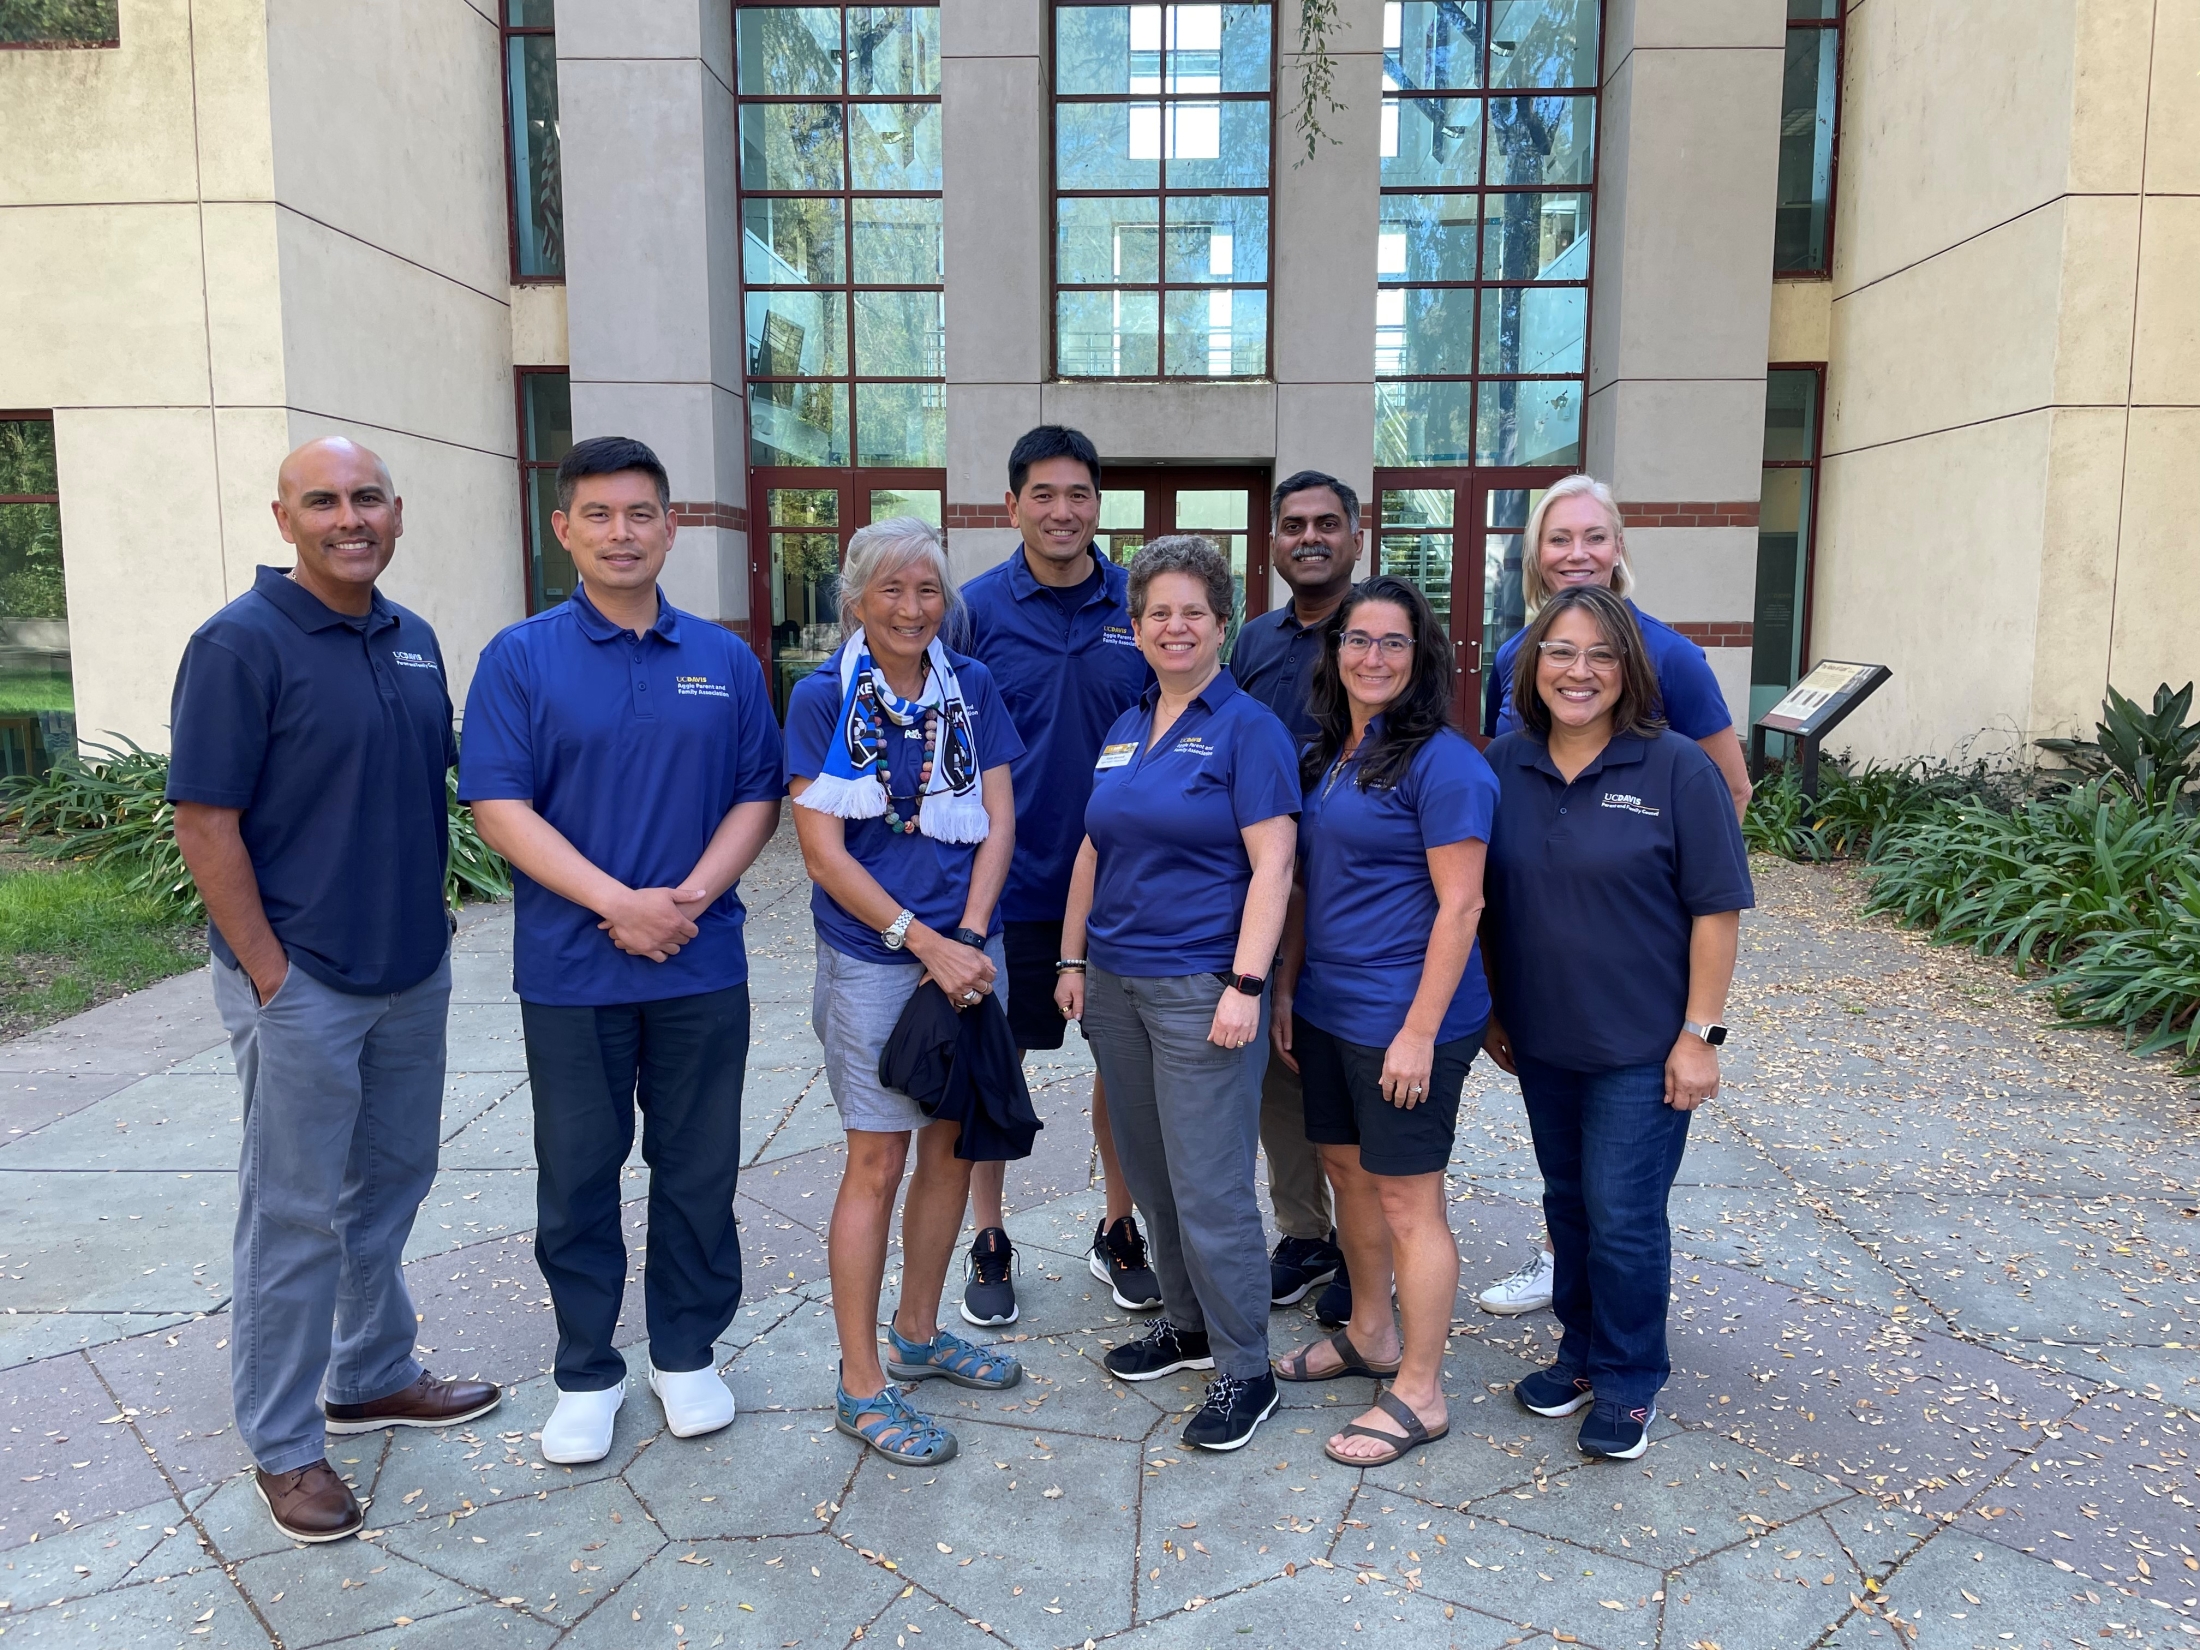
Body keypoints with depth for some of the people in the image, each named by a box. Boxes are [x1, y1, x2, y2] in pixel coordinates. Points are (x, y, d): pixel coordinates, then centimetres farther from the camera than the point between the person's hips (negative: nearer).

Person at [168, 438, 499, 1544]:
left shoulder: (412, 639, 7)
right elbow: (204, 822, -15)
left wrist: (431, 918, 9)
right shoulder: (242, 643, -13)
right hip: (301, 983, -7)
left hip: (412, 970, 7)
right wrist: (270, 973, -16)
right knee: (296, 1213, 5)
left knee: (391, 1182, 19)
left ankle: (372, 1376, 37)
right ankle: (283, 1443, 21)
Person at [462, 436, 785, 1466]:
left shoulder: (724, 660, 6)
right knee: (578, 1176, 10)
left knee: (698, 1169, 11)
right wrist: (617, 901, -18)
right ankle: (586, 1371, 27)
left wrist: (692, 895, -12)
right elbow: (500, 805, -9)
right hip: (570, 972, -1)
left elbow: (759, 794, 4)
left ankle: (687, 1353, 30)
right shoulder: (521, 658, -1)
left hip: (703, 965, 2)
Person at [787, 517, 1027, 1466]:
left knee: (951, 1148, 12)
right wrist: (923, 942, -14)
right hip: (871, 960, -4)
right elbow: (823, 851, -10)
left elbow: (998, 823, 4)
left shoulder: (971, 688, 5)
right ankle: (861, 1384, 14)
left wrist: (968, 936, -9)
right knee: (878, 1161, 0)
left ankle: (917, 1335, 32)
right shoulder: (823, 696, -6)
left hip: (968, 951, 4)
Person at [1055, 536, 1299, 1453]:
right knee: (1149, 1172, 16)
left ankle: (1244, 1369, 13)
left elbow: (1271, 866, -13)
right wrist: (1073, 960, 13)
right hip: (1118, 982, 7)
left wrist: (1246, 984, -19)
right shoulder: (1124, 730, 12)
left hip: (1201, 988, -7)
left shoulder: (1248, 727, -8)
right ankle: (1187, 1323, 34)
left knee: (1208, 1185, -3)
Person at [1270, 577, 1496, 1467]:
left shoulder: (1442, 762, -14)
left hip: (1403, 1018, -8)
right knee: (1348, 1169, 19)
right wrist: (1286, 987, 13)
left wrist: (1420, 1032, -20)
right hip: (1327, 1009, 8)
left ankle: (1419, 1394, 16)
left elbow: (1458, 907, -18)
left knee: (1407, 1200, 2)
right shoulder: (1327, 756, 10)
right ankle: (1370, 1335, 38)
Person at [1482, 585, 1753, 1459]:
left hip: (1641, 1044, -4)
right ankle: (1581, 1351, 35)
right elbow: (1488, 902, 8)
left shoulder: (1676, 768, -11)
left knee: (1623, 1213, 2)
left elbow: (1716, 909, -10)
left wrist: (1699, 1034, -12)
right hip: (1542, 1037, 4)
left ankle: (1628, 1382, 22)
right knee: (1568, 1202, 17)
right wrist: (1492, 1010, 9)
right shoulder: (1504, 766, 0)